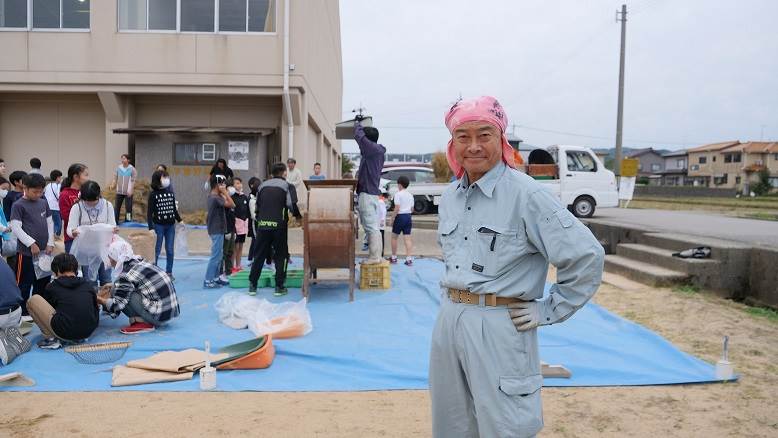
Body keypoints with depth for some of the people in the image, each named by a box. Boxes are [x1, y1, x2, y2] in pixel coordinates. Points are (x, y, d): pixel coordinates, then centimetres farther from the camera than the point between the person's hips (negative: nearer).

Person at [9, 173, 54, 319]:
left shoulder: (44, 203, 9)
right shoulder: (18, 205, -8)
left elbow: (50, 223, 13)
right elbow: (15, 227, -14)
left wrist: (50, 243, 3)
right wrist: (31, 243, -19)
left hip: (44, 251, 6)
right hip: (26, 251, -6)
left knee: (43, 281, 14)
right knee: (24, 284, 3)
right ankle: (23, 312, 13)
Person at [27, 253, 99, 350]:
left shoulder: (52, 287, 9)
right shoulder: (89, 285, 13)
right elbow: (95, 309, 22)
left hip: (64, 333, -4)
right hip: (89, 332, 4)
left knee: (33, 300, 11)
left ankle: (51, 338, 2)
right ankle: (78, 337, 16)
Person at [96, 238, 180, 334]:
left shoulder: (126, 275, -13)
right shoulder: (139, 262, 11)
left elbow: (117, 304, -10)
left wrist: (98, 299, 5)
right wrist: (113, 286, 30)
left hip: (160, 315, -9)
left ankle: (142, 323, -4)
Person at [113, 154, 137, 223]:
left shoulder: (132, 169, -4)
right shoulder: (118, 168, 6)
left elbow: (133, 180, -7)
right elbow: (115, 178, 9)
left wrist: (131, 190, -16)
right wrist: (113, 185, -11)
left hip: (128, 192, -3)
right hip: (119, 191, 3)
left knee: (128, 207, -2)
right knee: (117, 207, 6)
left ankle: (127, 222, 6)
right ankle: (115, 221, 13)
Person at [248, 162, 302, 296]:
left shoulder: (263, 185, 14)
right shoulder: (287, 186, 1)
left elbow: (257, 205, 15)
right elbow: (291, 204, -11)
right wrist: (298, 216, 5)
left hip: (262, 225, 4)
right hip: (279, 225, -3)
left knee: (259, 255, 10)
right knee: (280, 256, 7)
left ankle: (252, 286, 12)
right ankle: (279, 287, 6)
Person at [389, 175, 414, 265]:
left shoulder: (398, 194, -10)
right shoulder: (410, 195, 10)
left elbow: (397, 208, -16)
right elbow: (412, 208, 12)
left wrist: (393, 219, -10)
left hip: (400, 217, -5)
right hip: (408, 217, 5)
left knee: (394, 237, 10)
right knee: (407, 238, 3)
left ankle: (394, 258, 16)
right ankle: (409, 259, -3)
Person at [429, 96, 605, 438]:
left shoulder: (525, 194, -13)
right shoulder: (449, 196, 9)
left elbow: (587, 256, -15)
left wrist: (550, 312, -11)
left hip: (500, 328, -7)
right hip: (448, 320, 7)